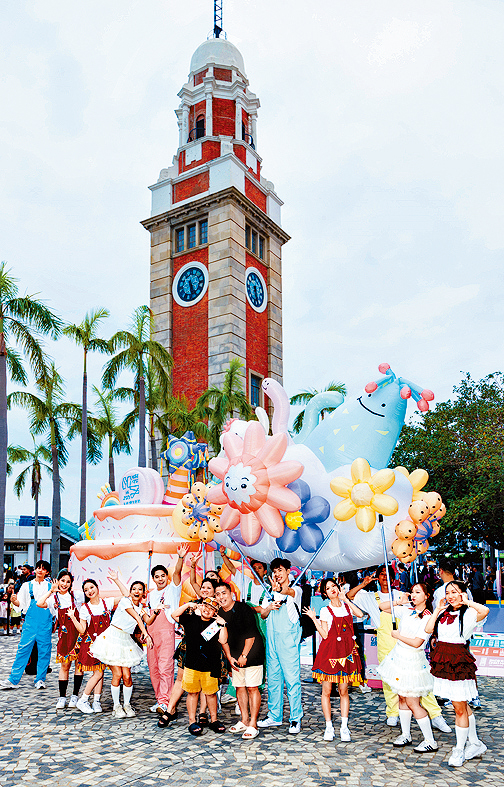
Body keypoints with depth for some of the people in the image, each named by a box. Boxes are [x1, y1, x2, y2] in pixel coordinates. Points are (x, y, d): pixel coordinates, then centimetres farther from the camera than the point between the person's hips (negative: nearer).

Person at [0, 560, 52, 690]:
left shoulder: (50, 586, 11)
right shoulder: (27, 585, 11)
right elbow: (20, 604, 8)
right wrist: (14, 601, -12)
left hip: (46, 621, 0)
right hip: (30, 620, 0)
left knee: (44, 650, 2)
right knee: (23, 649, -4)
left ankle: (40, 679, 12)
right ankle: (13, 680, 2)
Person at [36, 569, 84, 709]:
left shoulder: (77, 596, 2)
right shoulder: (53, 599, 2)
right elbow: (40, 603, -17)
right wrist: (51, 591, -11)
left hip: (78, 633, 0)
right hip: (64, 634, 0)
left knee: (79, 664, 1)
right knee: (64, 665, 3)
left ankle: (75, 695, 11)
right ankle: (62, 697, 12)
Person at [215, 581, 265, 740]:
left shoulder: (243, 608, -13)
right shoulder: (219, 614, 5)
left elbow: (251, 634, -14)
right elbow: (223, 639, 12)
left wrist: (244, 655, -12)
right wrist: (229, 657, 4)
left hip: (251, 654, -6)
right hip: (235, 657, 6)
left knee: (252, 687, -6)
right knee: (239, 687, 9)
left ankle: (253, 725, -2)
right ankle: (244, 721, 22)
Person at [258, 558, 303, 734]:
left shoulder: (296, 589, 1)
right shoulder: (271, 592, 18)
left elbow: (289, 591, -25)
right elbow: (262, 615, 17)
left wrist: (280, 590, -47)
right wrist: (269, 607, -5)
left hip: (289, 639, -6)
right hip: (271, 638, 6)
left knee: (292, 678, -5)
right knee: (273, 678, 11)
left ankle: (295, 719, 4)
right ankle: (274, 716, 22)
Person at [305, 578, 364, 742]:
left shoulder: (347, 606, 9)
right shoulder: (325, 610, 1)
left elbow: (360, 614, -12)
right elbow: (325, 635, -5)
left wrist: (345, 599, -8)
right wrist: (314, 619, -13)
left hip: (346, 651, 2)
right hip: (329, 651, -2)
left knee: (343, 691, 5)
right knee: (326, 691, 1)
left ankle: (344, 727, 11)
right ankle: (329, 727, 11)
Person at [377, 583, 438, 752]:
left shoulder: (428, 618, -16)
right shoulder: (407, 610, 2)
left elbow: (417, 643, -22)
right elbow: (382, 606, 8)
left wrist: (397, 635, -10)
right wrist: (399, 602, -6)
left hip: (413, 662, -7)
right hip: (399, 657, 7)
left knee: (412, 703, -4)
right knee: (402, 698, 15)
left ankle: (430, 741, 8)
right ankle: (405, 735, 29)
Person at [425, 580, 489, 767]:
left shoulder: (469, 614, -8)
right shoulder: (444, 614, 11)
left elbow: (485, 611, -30)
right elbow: (428, 629, 1)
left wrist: (467, 602, -15)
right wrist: (438, 610, 2)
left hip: (459, 661, -7)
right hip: (443, 661, 7)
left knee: (460, 708, 2)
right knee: (463, 706, 18)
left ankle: (459, 750, 15)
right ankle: (475, 743, 32)